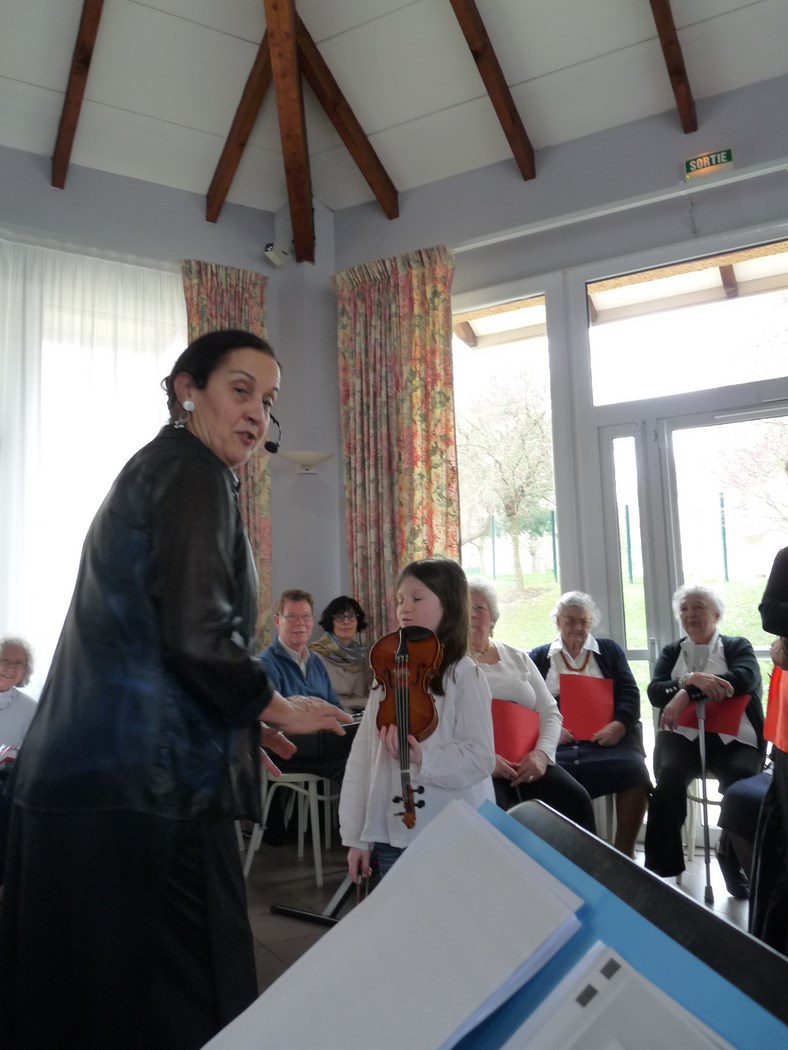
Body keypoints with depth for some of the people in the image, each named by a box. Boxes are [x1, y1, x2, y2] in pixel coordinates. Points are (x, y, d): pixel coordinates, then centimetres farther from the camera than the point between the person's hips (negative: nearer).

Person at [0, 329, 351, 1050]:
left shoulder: (147, 471, 20)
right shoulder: (194, 471, -8)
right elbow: (196, 637, -20)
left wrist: (243, 719, 24)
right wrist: (279, 709, -2)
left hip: (83, 776, 10)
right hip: (145, 787, -10)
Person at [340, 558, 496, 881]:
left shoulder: (463, 675, -8)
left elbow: (481, 758, -14)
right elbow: (362, 754, 2)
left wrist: (424, 758, -29)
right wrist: (355, 835, 0)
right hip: (390, 835, 4)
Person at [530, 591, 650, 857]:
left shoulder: (610, 650, 22)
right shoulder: (539, 657, 19)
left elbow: (629, 694, 10)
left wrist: (619, 725, -10)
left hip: (606, 738, 1)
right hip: (557, 741, -1)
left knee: (634, 771, -29)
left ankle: (624, 852, -12)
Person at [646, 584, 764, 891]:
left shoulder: (738, 646, 14)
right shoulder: (671, 652, 19)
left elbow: (745, 678, -10)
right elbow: (655, 692, 2)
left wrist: (687, 693, -20)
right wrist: (692, 679, -19)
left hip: (733, 737, -1)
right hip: (683, 734, 1)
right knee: (670, 776, -30)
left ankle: (732, 860, -4)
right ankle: (661, 867, -19)